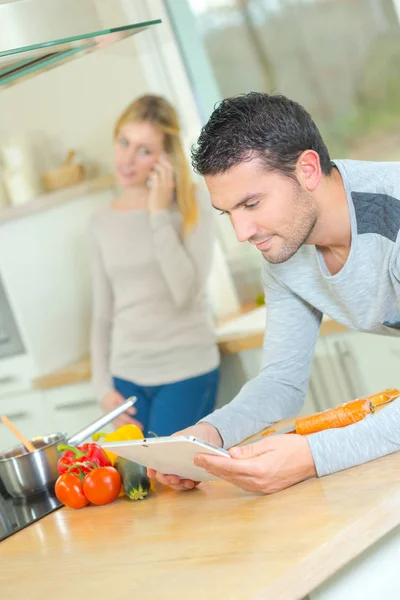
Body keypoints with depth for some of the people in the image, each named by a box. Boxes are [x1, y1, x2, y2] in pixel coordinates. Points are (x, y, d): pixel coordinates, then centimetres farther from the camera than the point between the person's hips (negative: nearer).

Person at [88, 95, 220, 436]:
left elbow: (186, 292, -14)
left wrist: (159, 214, -12)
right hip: (127, 376, 3)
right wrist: (104, 387, 5)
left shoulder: (190, 206, -1)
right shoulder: (102, 225, 10)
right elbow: (102, 315, 13)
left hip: (187, 371, -3)